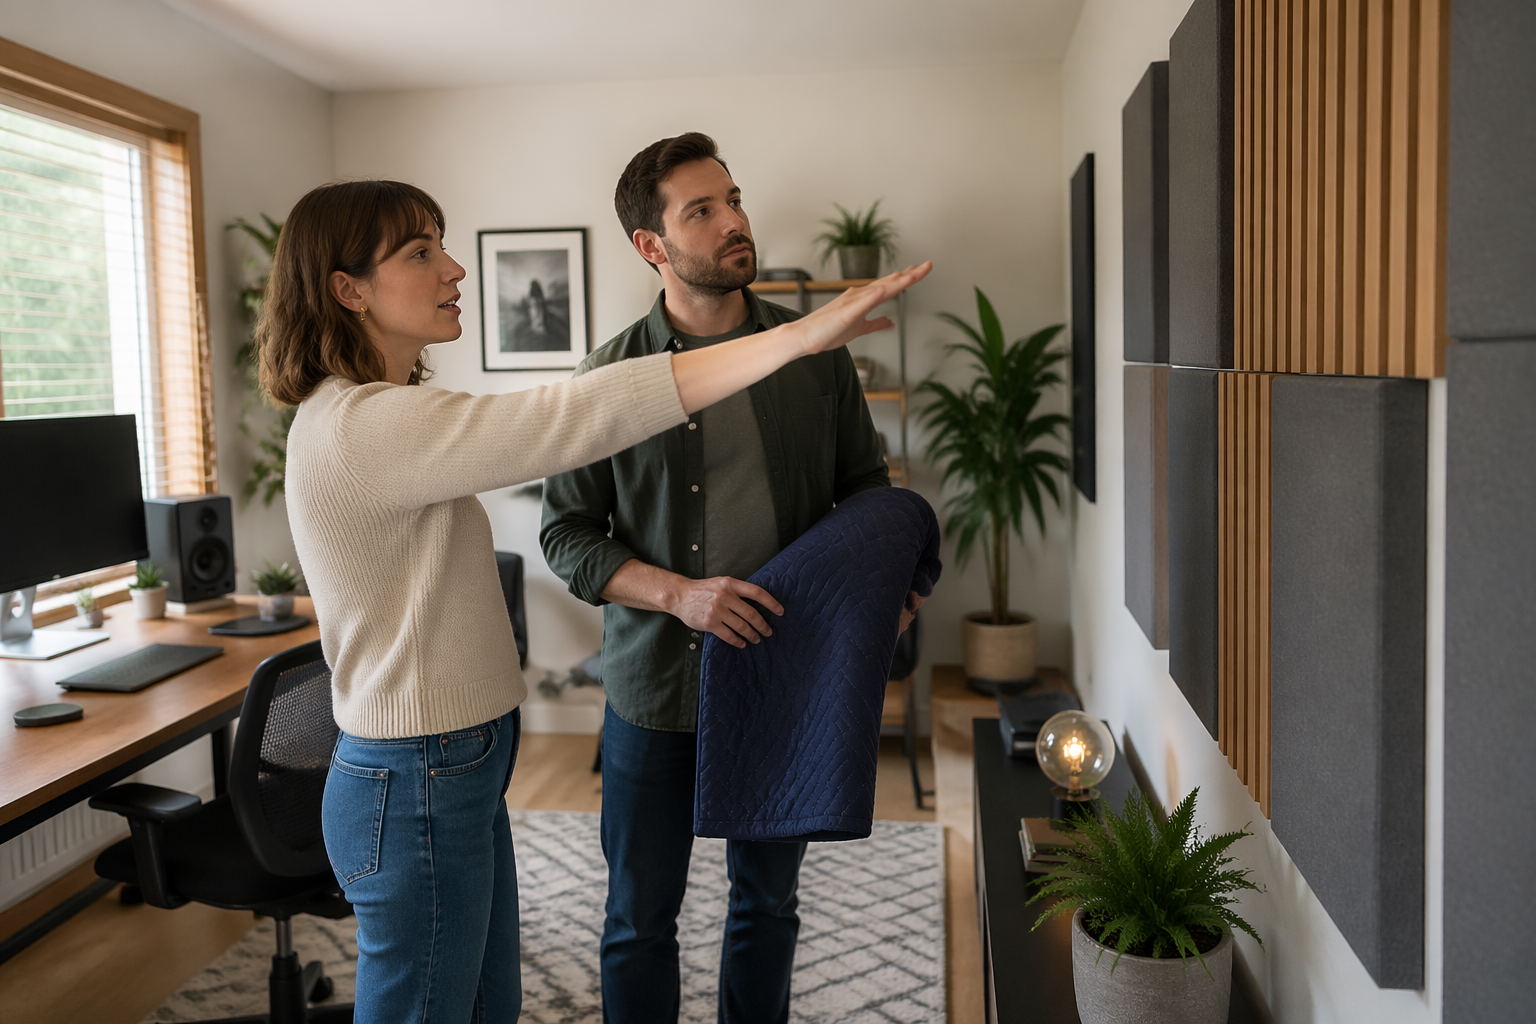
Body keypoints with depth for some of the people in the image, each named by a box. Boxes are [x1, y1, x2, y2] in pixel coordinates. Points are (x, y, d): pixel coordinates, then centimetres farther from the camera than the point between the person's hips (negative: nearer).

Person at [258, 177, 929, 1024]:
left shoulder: (359, 417, 11)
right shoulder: (363, 427, -24)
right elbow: (575, 419, -33)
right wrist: (799, 336, -34)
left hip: (456, 772, 10)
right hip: (415, 793, -10)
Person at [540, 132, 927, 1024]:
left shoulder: (814, 353, -1)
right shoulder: (611, 379, -6)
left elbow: (864, 484, 8)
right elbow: (567, 534, -4)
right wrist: (679, 593, -20)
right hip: (656, 683, -1)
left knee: (768, 902, 19)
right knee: (640, 917, 13)